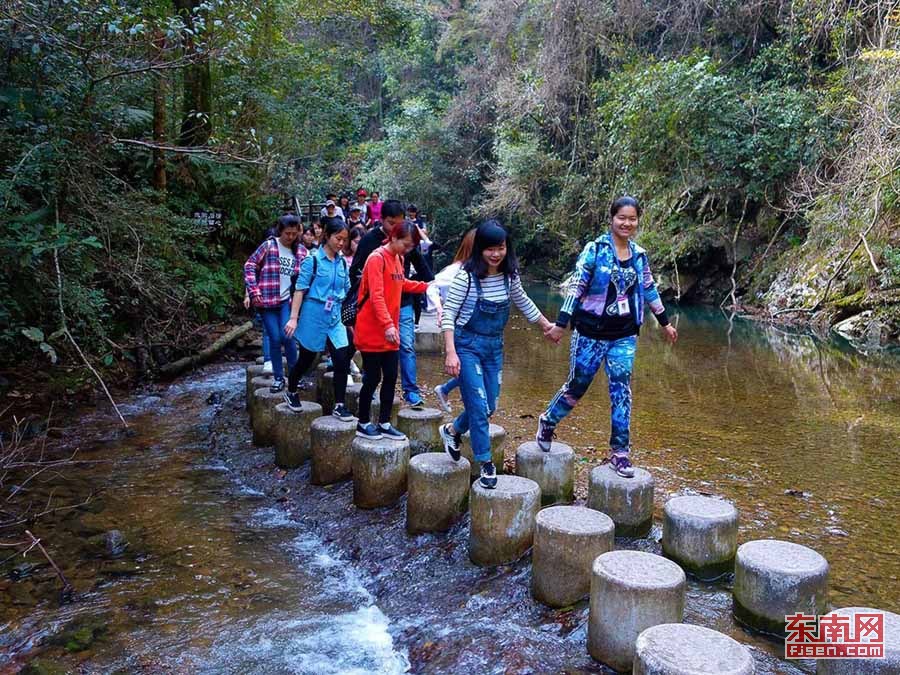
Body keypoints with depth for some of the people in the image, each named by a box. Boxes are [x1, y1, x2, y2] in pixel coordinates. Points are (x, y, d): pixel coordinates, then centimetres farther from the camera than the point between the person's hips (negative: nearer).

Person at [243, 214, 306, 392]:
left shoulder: (300, 251, 5)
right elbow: (250, 266, -2)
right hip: (267, 300, -1)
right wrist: (253, 290, -9)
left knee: (286, 336, -11)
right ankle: (278, 377, 15)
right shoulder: (269, 246, -4)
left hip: (288, 300, 1)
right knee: (275, 339, 0)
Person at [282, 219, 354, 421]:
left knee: (342, 359, -6)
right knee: (306, 359, 10)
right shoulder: (312, 260, -9)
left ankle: (339, 405, 4)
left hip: (335, 318, 4)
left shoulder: (343, 263, 6)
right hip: (313, 316, -4)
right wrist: (294, 318, -14)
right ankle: (291, 393, 36)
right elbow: (300, 289, -10)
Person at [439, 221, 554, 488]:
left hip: (495, 346, 6)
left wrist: (545, 324, 27)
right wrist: (450, 353, -23)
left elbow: (523, 302, 18)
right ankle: (486, 464, 8)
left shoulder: (509, 275, -1)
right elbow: (448, 314, -15)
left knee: (489, 406, 10)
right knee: (478, 405, -8)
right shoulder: (466, 275, -16)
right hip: (468, 345, -6)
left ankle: (453, 431, 37)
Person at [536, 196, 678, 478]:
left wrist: (665, 323, 25)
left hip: (624, 335, 4)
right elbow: (576, 286, -13)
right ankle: (548, 422, 33)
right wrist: (561, 323, -18)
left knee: (621, 390, 0)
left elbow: (649, 290, 18)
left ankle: (619, 452, 9)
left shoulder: (639, 255, 7)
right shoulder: (595, 249, -8)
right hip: (592, 332, -4)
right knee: (577, 385, 6)